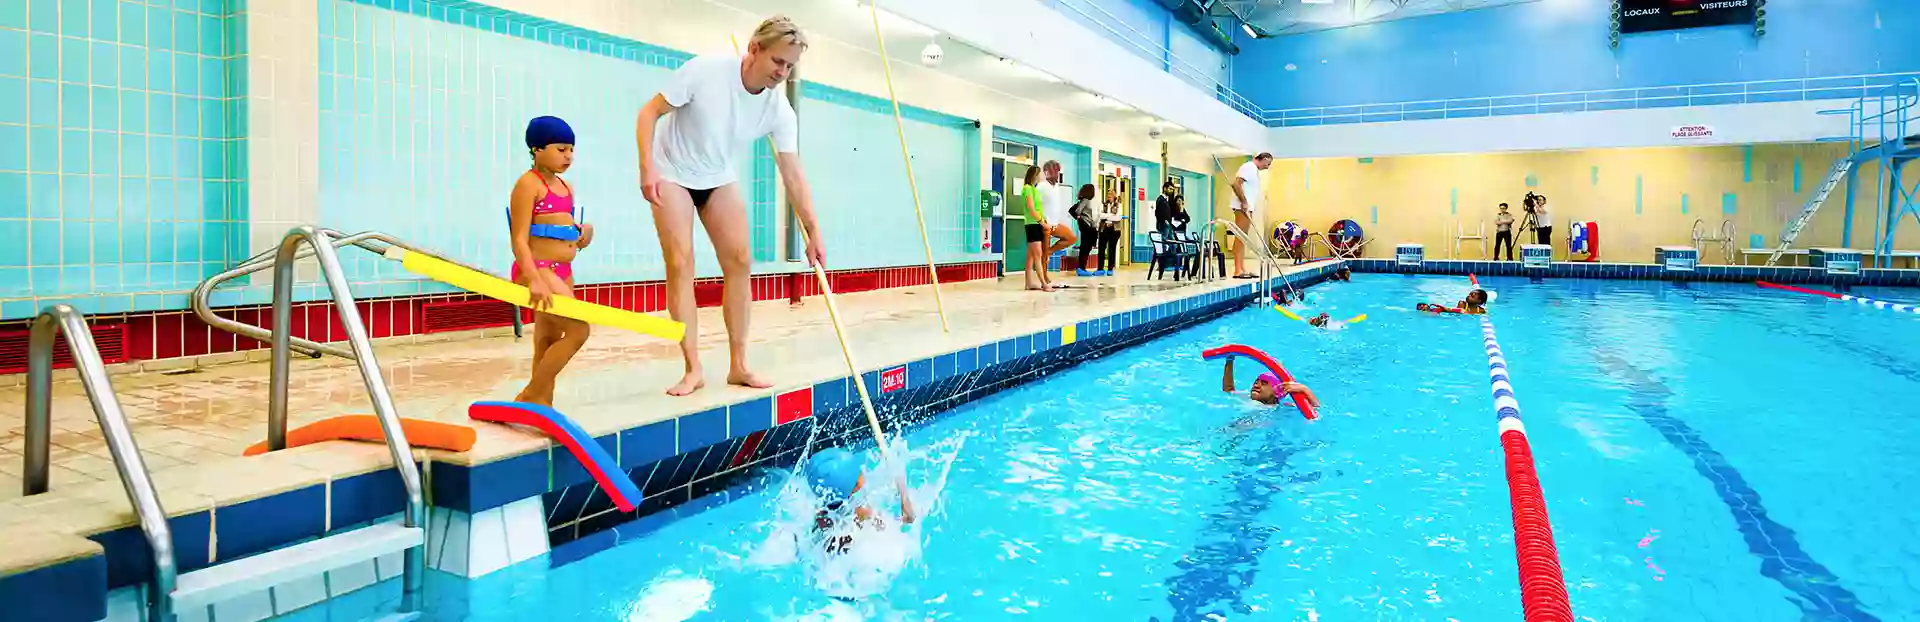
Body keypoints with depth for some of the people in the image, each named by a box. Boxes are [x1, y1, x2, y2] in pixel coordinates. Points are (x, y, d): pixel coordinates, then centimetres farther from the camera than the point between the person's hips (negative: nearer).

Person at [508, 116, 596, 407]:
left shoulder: (565, 187, 15)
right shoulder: (528, 184, -10)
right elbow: (519, 239, -16)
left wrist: (583, 233, 2)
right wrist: (534, 279, -26)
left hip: (562, 272, 9)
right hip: (538, 270, -9)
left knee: (549, 341, 11)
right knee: (578, 329, -15)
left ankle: (541, 405, 19)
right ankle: (531, 396, -2)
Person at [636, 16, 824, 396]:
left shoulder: (780, 110, -16)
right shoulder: (704, 71, -26)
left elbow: (793, 175, -13)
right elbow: (650, 112, -17)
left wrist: (813, 232, -17)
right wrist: (647, 168, -27)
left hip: (721, 180, 4)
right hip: (674, 176, -4)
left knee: (740, 261, -5)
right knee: (680, 264, -13)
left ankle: (738, 365, 3)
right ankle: (693, 369, -9)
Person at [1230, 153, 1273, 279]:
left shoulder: (1254, 170, 21)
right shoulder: (1249, 167, -9)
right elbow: (1236, 184, -21)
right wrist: (1244, 202, -21)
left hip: (1248, 208, 10)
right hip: (1242, 207, -10)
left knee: (1243, 238, 9)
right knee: (1240, 237, -11)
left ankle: (1242, 269, 11)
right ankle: (1238, 271, -13)